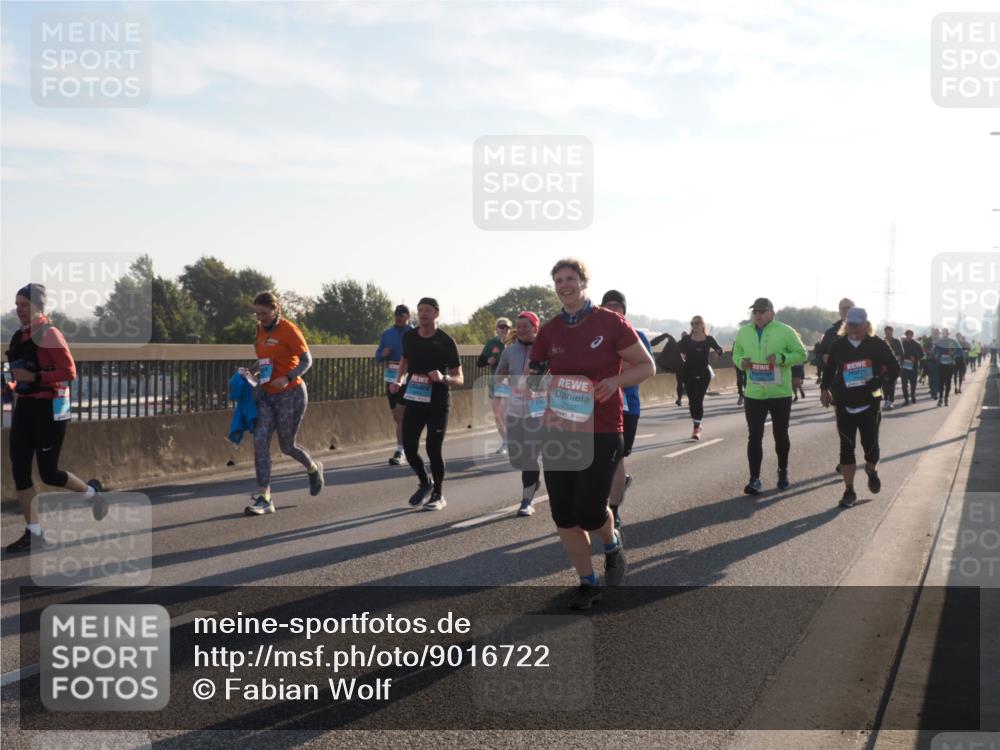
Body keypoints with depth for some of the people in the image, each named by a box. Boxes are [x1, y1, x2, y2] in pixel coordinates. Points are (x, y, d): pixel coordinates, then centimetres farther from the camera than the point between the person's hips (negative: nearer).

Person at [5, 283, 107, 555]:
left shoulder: (48, 334, -14)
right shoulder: (19, 336, 10)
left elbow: (70, 372, -19)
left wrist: (34, 378, -25)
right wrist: (13, 384, 11)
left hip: (48, 408, -8)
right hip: (24, 407, 8)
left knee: (48, 473, -2)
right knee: (19, 471, 2)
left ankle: (91, 491, 27)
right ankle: (33, 532, 11)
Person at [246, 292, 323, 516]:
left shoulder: (288, 329, -13)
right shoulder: (261, 329, 8)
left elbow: (306, 360, -12)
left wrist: (288, 378, -26)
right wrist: (258, 372, 3)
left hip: (290, 394, -6)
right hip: (267, 394, 6)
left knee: (287, 446, 5)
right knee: (260, 440, -10)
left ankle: (314, 469, 38)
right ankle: (264, 498, -10)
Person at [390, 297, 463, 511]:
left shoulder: (446, 342, -10)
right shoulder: (409, 337, 2)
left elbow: (459, 379, -8)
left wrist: (443, 378, -28)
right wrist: (399, 380, 7)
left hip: (438, 403, -4)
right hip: (414, 399, 4)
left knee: (433, 449, -4)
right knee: (409, 447, 0)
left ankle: (438, 495, 15)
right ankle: (425, 483, 27)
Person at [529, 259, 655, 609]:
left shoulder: (611, 323, -7)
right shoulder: (549, 331, 4)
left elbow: (647, 366, -2)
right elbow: (532, 378, 12)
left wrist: (615, 381, -18)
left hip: (602, 433, -4)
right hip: (559, 433, 4)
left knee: (589, 511, -11)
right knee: (563, 515, 5)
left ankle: (612, 544, 25)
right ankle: (588, 582, 22)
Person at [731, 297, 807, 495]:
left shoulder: (785, 331, -7)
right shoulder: (743, 332, 4)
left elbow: (801, 354, -4)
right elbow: (736, 354, 16)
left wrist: (781, 358, -21)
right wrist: (741, 362, -8)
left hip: (780, 394, -2)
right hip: (754, 395, 2)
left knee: (781, 435, 13)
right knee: (754, 437, -3)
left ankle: (783, 471, 33)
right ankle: (754, 479, 0)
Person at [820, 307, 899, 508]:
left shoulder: (877, 345, -4)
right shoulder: (838, 345, 2)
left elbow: (894, 369, -1)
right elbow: (829, 369, 16)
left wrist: (878, 382, -17)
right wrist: (825, 388, 4)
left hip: (870, 403, -1)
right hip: (845, 405, 1)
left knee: (870, 445, 3)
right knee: (846, 448, -1)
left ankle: (872, 471, 38)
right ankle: (849, 491, 6)